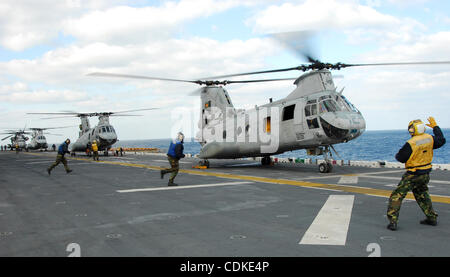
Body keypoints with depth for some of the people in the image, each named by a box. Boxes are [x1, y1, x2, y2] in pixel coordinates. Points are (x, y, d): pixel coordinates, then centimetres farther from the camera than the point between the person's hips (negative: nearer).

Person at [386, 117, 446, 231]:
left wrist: (398, 154, 9)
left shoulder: (410, 143, -22)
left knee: (397, 195, -4)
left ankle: (392, 221, -11)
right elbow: (441, 140, 16)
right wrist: (435, 126, 24)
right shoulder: (430, 139, -4)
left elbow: (401, 158, -15)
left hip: (413, 175, -7)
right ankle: (432, 218, 33)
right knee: (422, 194, 28)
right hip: (425, 174, 7)